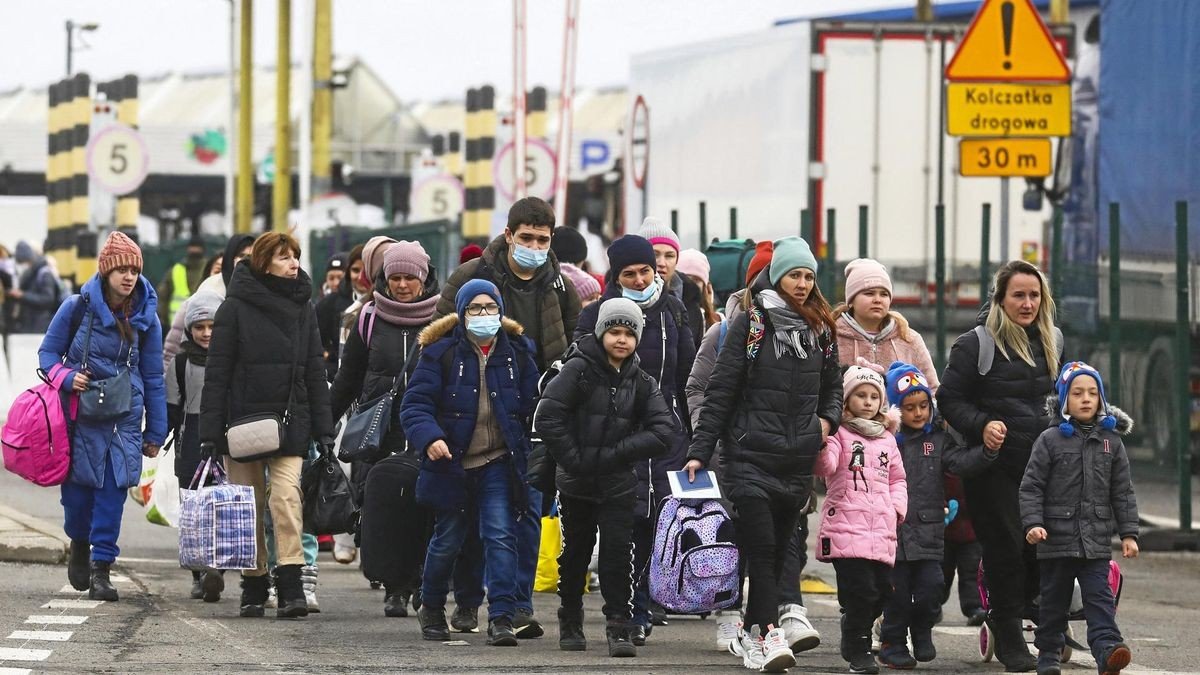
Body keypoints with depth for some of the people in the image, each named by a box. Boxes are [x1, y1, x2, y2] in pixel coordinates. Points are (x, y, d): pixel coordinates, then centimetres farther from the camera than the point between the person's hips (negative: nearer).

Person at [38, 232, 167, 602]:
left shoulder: (145, 318, 2)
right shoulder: (77, 308, -5)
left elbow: (153, 377, 8)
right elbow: (48, 352, 4)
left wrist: (156, 432, 8)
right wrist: (67, 378, -17)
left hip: (124, 418, 1)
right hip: (80, 415, -1)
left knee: (113, 490, -7)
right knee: (78, 486, 0)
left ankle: (102, 569, -1)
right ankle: (79, 544, 31)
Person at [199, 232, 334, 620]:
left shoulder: (302, 309, 10)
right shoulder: (236, 308, -2)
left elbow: (315, 372, 13)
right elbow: (216, 373, -3)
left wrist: (323, 429, 6)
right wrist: (210, 432, -8)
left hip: (290, 422, 2)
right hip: (243, 420, -2)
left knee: (287, 497, -13)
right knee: (249, 506, 4)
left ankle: (291, 587, -20)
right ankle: (254, 586, 14)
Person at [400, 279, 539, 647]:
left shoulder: (518, 351, 2)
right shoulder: (441, 352, -5)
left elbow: (534, 405, 9)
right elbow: (415, 403, -10)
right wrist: (429, 437, -28)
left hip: (499, 464, 1)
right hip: (452, 465, -1)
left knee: (501, 536, -12)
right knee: (447, 540, 12)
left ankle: (502, 618, -14)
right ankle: (431, 609, 33)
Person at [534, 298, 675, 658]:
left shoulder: (640, 382, 2)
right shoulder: (579, 369, -8)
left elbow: (663, 431, -5)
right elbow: (547, 417, -14)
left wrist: (616, 454, -14)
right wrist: (574, 459, -17)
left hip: (618, 484, 1)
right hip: (577, 484, -1)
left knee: (618, 554, -8)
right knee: (575, 553, 11)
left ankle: (619, 627, -6)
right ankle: (570, 624, 25)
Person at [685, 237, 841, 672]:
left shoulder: (821, 329, 11)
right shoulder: (750, 323, -3)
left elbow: (833, 386, 26)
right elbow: (720, 391, -4)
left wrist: (828, 419, 4)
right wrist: (699, 452, -8)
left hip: (799, 460, 5)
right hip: (751, 455, -5)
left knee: (778, 553, 8)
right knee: (761, 547, -13)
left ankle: (750, 635, 17)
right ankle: (769, 635, -21)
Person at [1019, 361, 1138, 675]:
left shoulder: (1111, 441, 6)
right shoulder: (1050, 440, -1)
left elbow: (1122, 492, 9)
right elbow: (1031, 486, -2)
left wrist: (1128, 533, 4)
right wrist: (1033, 523, -14)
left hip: (1096, 540, 1)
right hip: (1057, 539, -1)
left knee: (1100, 597, -10)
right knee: (1054, 600, 9)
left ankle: (1107, 648, -22)